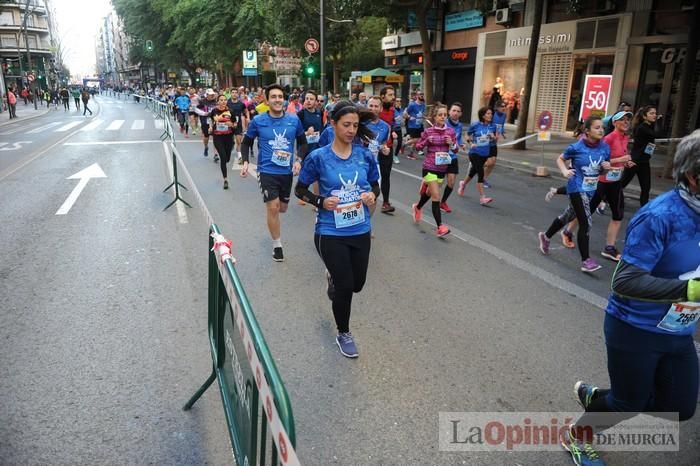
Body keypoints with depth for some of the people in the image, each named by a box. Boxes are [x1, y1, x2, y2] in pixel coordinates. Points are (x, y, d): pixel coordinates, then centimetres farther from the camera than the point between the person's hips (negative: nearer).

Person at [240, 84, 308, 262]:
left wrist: (299, 160, -6)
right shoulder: (258, 121, -7)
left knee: (282, 208, 16)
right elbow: (246, 142, 6)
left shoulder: (294, 120, -3)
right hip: (267, 171, -3)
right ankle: (277, 244, 10)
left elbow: (303, 142, 9)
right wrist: (245, 162, -8)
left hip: (287, 171, 3)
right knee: (273, 207, -8)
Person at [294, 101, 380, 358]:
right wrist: (321, 202, -18)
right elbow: (299, 190, -1)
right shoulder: (318, 157, -11)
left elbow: (375, 185, 12)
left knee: (357, 284, 15)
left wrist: (372, 195, -10)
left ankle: (334, 277, 53)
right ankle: (343, 334, 28)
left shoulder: (365, 156, -2)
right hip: (331, 234, -4)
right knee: (345, 286, 1)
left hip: (361, 231, 4)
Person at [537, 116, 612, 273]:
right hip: (577, 189, -6)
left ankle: (545, 236, 44)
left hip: (592, 190, 6)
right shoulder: (577, 147, -15)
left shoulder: (605, 147, -2)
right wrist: (565, 171, -18)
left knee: (568, 216, 21)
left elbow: (603, 171, 10)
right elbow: (560, 159, 0)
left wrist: (606, 167, -13)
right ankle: (586, 260, -3)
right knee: (586, 223, -11)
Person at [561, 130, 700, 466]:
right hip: (636, 330, -7)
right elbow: (625, 282, -31)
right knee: (630, 404, 13)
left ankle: (594, 397, 39)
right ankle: (576, 436, 42)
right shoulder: (660, 216, -27)